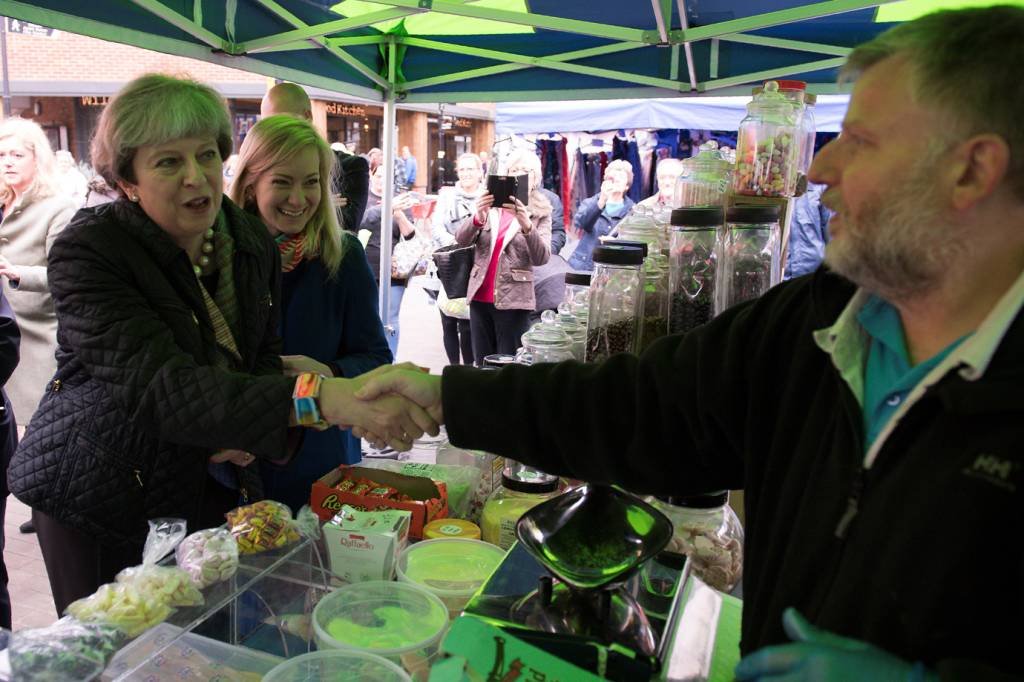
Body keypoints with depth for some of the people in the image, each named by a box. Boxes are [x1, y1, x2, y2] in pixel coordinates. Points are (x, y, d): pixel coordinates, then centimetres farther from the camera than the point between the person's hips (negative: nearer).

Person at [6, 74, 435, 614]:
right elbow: (159, 385, -36)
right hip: (99, 498, -4)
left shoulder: (252, 242, -4)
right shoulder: (86, 254, -22)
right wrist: (317, 397, -51)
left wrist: (247, 430, -15)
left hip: (213, 485, 5)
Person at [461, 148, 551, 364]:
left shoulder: (540, 213, 2)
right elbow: (461, 240, -3)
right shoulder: (490, 206, 9)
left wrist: (526, 225, -30)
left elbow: (542, 258, -12)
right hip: (480, 297, 3)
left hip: (514, 299, -3)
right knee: (482, 365, 8)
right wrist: (478, 217, -23)